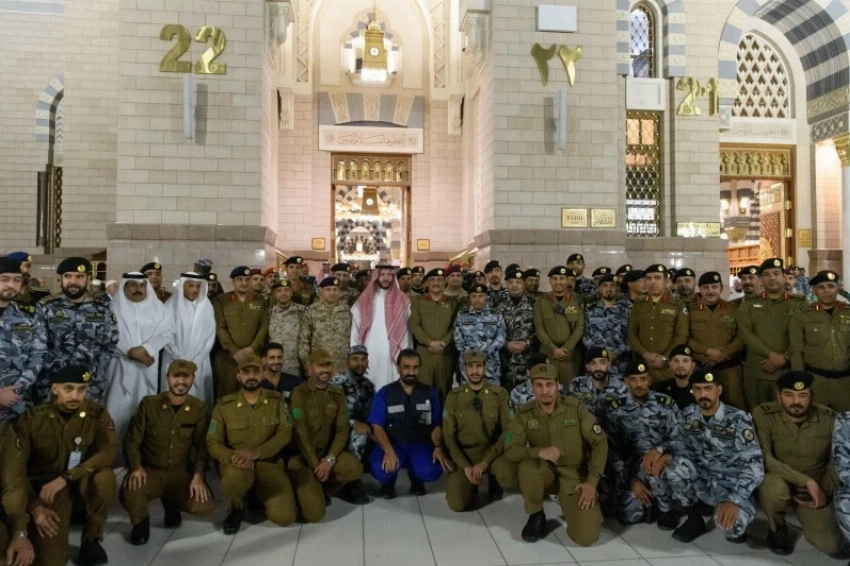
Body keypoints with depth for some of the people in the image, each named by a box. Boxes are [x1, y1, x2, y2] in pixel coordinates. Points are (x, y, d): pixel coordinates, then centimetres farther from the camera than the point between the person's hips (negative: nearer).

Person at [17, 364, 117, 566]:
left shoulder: (97, 414, -10)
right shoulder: (33, 418, -11)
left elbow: (108, 452, -21)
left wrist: (65, 478, -30)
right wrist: (35, 506, -18)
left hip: (81, 480, 1)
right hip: (45, 487, 0)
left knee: (105, 477, -35)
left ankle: (91, 537, -9)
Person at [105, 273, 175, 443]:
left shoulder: (157, 307, 9)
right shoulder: (115, 307, 2)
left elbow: (168, 331, -1)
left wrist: (146, 348, -15)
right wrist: (130, 351, -18)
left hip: (147, 366, 2)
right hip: (121, 365, -2)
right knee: (119, 407, -2)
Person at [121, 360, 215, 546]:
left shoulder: (199, 409, -3)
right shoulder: (149, 404, -6)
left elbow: (203, 445, -3)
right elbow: (132, 440, -4)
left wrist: (199, 475, -18)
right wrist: (136, 467, -22)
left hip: (181, 471, 1)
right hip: (150, 470, -1)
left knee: (205, 507, -21)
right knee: (129, 494, -35)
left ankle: (172, 503, 15)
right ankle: (141, 522, 3)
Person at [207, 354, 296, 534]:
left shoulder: (276, 401, 4)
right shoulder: (224, 405, 2)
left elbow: (284, 433, -7)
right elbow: (213, 443, -1)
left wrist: (255, 453, -22)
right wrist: (234, 457, -23)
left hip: (269, 463, 1)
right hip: (236, 464, -1)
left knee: (284, 516, -18)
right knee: (235, 477, -41)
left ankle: (258, 495, 18)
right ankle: (235, 510, -3)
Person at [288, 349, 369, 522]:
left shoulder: (338, 394, 4)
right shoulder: (299, 393, -10)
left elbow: (342, 429, -2)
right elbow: (299, 432, -15)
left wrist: (329, 459, -17)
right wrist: (315, 464, -18)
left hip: (328, 451, 4)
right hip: (302, 456, -4)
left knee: (355, 468, -27)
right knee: (314, 513, -19)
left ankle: (320, 486, 3)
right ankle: (307, 488, 16)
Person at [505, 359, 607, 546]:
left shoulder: (575, 408, -12)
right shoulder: (524, 414, -10)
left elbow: (600, 443, -8)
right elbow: (511, 450, -14)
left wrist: (592, 481, -15)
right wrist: (538, 451, -32)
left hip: (574, 475, -1)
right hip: (545, 471, 1)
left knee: (586, 537, -17)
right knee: (528, 467, -35)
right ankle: (536, 516, -5)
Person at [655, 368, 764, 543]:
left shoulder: (738, 419, -15)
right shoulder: (687, 416, -3)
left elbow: (754, 464, -20)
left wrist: (734, 499, -33)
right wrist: (666, 455, -22)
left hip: (732, 485, -3)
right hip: (702, 481, 4)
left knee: (729, 523, -34)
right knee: (674, 466, -28)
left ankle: (737, 525, 8)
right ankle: (695, 519, -2)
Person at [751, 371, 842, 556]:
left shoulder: (829, 419, -9)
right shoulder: (763, 414, -20)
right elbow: (763, 458, -27)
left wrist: (825, 491, -8)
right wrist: (806, 481, -29)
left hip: (816, 489, 3)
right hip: (780, 482, -3)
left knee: (830, 545, -13)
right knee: (774, 486, -38)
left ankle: (804, 514, 23)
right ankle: (777, 528, -3)